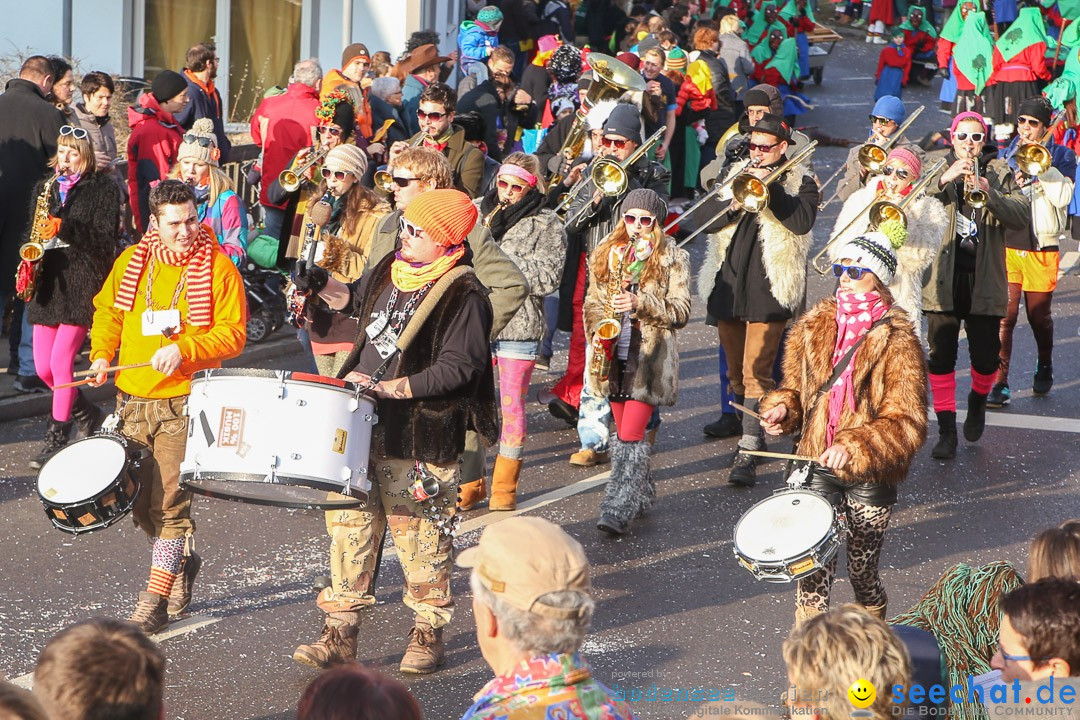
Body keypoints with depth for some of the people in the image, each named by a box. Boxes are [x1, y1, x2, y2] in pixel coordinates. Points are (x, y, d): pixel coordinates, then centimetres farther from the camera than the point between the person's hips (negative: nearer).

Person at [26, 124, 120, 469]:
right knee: (43, 366, 4)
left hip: (82, 282, -6)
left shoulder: (103, 188, -1)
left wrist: (64, 228, -21)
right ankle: (87, 414, 29)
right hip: (48, 282, 6)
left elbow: (105, 237, -10)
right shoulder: (46, 187, 16)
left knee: (61, 360, -13)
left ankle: (57, 437, -2)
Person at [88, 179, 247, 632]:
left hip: (184, 404, -5)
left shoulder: (218, 269, -6)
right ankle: (181, 561, 37)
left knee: (169, 502, -10)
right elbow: (107, 311, 19)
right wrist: (102, 354, 3)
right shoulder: (132, 263, 5)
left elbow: (233, 334, -8)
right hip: (133, 401, 5)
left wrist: (183, 349, -21)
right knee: (139, 503, 10)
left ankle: (154, 602, -4)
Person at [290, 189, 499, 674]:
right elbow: (357, 302, 29)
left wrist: (388, 388, -24)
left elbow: (457, 368, -20)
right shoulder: (391, 269, 9)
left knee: (420, 534, 1)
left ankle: (428, 634, 17)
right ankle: (340, 631, 16)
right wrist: (322, 286, 9)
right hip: (362, 425, 7)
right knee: (349, 524, 8)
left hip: (420, 437, -7)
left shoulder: (464, 295, -14)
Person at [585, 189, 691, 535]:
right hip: (613, 354, 5)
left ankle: (619, 510, -12)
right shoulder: (606, 254, 10)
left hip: (649, 357, -5)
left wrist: (640, 304, -20)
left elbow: (681, 311, -7)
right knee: (622, 431, 12)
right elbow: (592, 302, 14)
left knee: (630, 436, -11)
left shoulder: (673, 259, -2)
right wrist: (596, 331, -5)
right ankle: (641, 494, 28)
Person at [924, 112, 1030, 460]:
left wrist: (989, 192, -22)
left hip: (984, 281, 0)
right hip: (942, 279, 0)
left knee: (986, 357, 1)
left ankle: (978, 400, 33)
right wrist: (945, 180, -23)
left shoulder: (999, 173, 7)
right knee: (941, 356, -4)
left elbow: (1022, 216, -7)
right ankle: (946, 430, 4)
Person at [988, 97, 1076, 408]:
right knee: (1004, 315, -9)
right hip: (1006, 245, 1)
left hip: (1042, 249, -1)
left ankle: (1045, 366, 36)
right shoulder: (1006, 156, 10)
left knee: (1039, 315, 9)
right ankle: (999, 382, -8)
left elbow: (1062, 196, -11)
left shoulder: (1061, 156, 5)